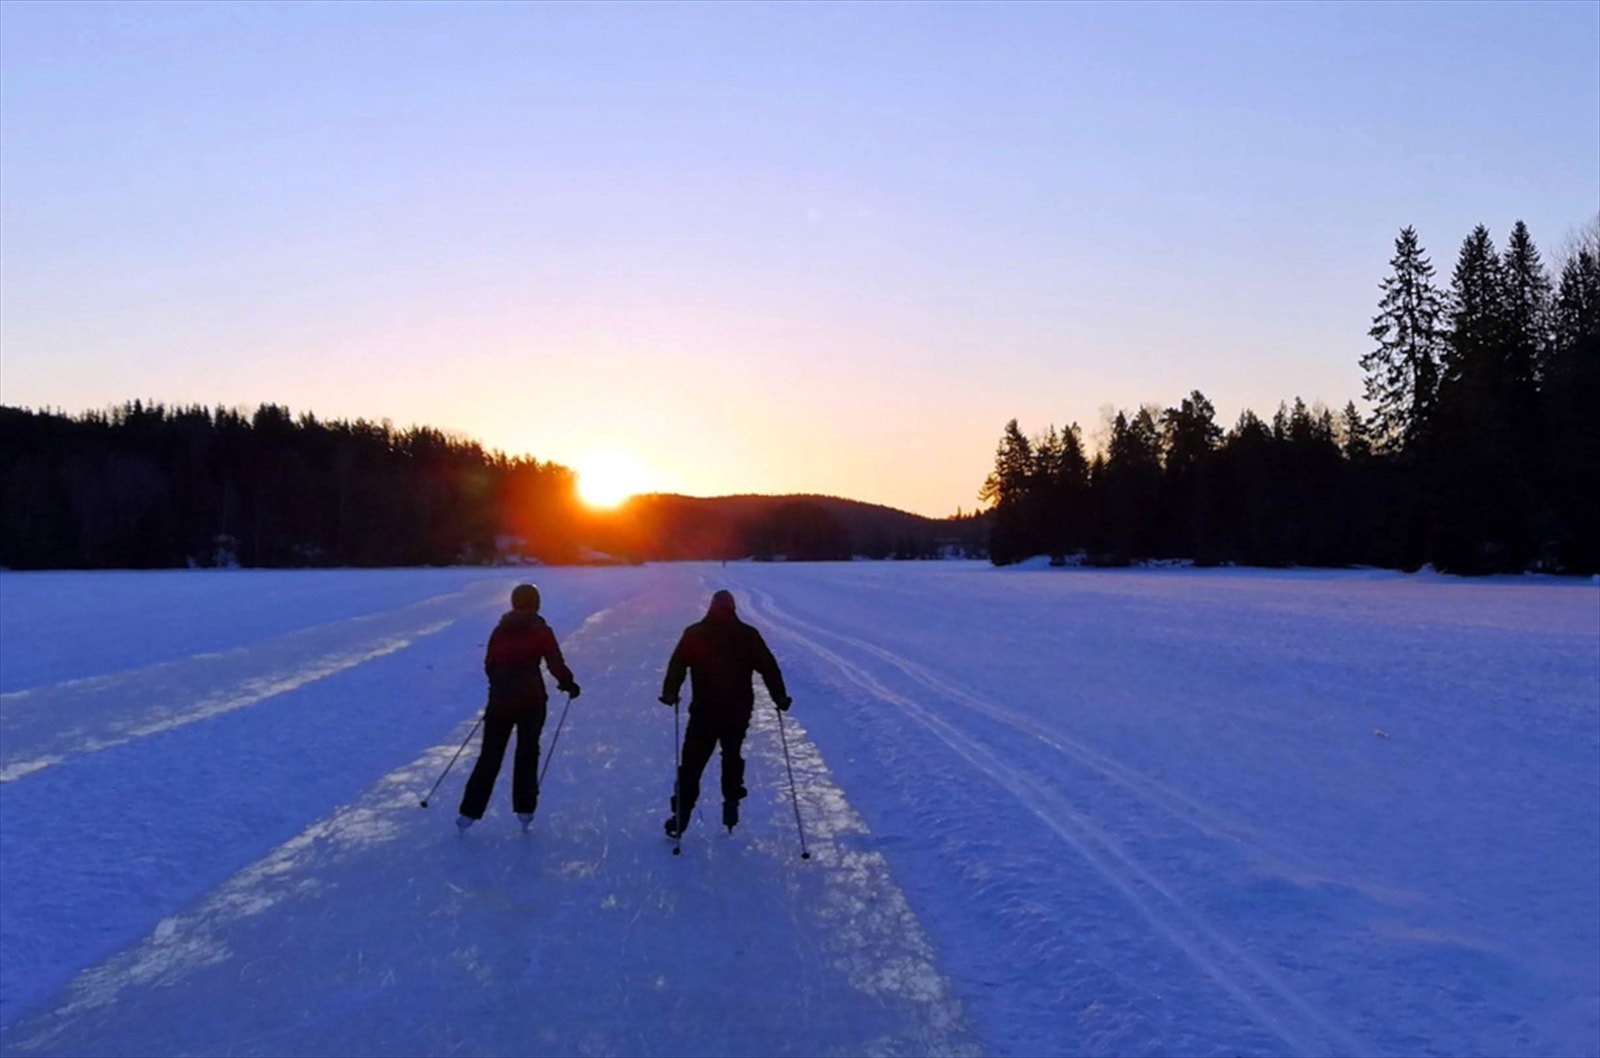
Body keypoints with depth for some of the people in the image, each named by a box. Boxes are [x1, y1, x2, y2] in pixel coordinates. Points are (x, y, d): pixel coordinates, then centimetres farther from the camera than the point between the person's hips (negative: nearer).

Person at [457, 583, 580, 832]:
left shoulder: (499, 631, 6)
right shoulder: (541, 631, -4)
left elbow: (489, 665, 10)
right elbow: (556, 664, -7)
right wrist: (569, 684, 10)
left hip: (500, 699, 3)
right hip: (531, 700, -3)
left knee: (489, 756, 8)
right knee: (527, 753, 10)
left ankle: (470, 812, 7)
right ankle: (524, 810, 12)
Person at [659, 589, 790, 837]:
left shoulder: (694, 633, 0)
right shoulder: (748, 635, 1)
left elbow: (677, 665, -8)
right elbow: (768, 667, 2)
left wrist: (670, 693, -7)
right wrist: (780, 697, 7)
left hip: (704, 711, -1)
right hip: (739, 711, 1)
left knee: (693, 763, 5)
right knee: (732, 757, 22)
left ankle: (681, 816, 2)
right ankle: (731, 803, 19)